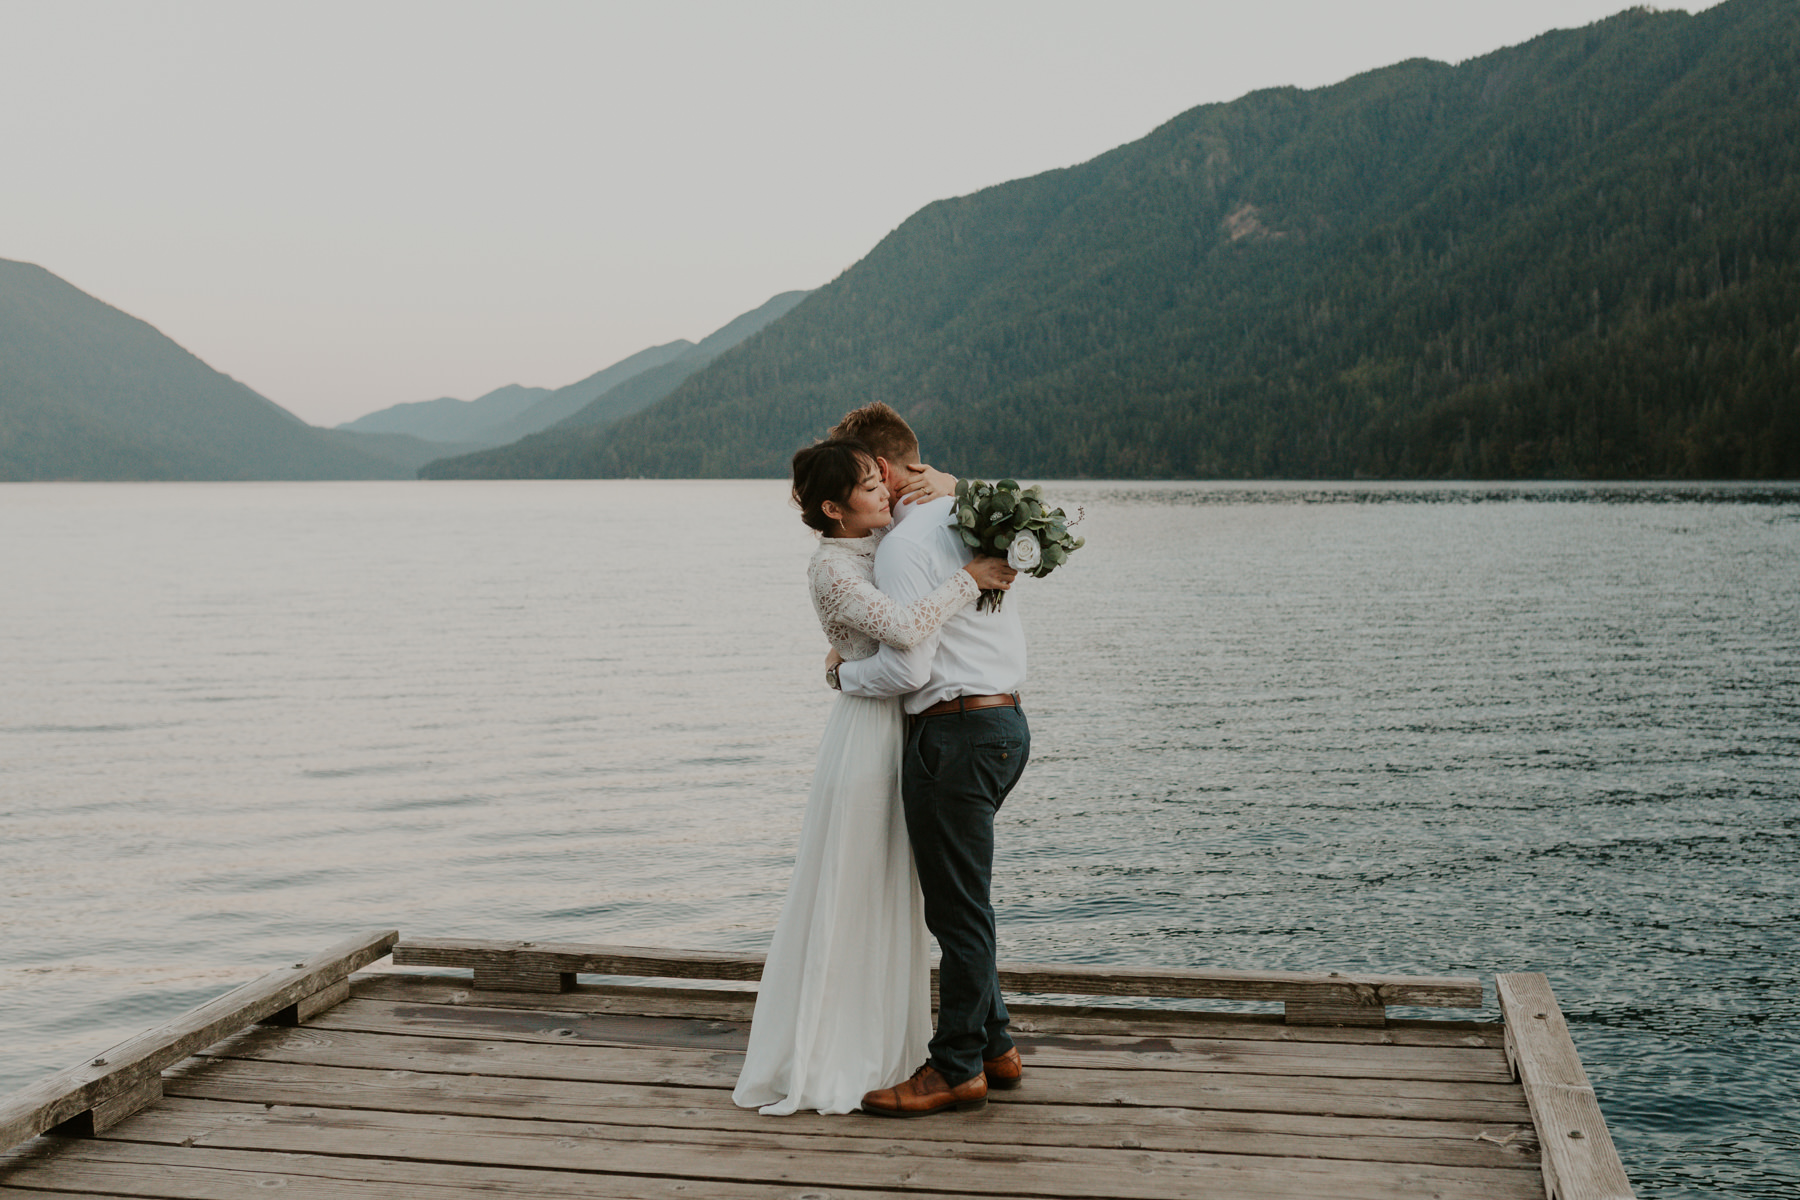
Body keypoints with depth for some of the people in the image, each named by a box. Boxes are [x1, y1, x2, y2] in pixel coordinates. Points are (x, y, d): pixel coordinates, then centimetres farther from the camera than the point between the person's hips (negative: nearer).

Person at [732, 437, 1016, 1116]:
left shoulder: (886, 540, 8)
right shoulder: (831, 566, -17)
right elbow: (905, 630, -33)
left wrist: (946, 485, -1)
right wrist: (970, 577, -23)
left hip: (901, 731, 9)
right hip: (865, 733, -9)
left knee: (891, 900, 16)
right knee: (847, 900, 0)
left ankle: (877, 1050, 28)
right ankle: (825, 1064, 10)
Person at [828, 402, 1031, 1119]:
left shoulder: (904, 544, -14)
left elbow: (909, 667, -20)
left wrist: (845, 675, -2)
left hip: (955, 732, -10)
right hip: (1005, 719, 10)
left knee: (958, 911, -1)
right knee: (960, 902, 19)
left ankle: (958, 1070, 8)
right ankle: (993, 1045, 26)